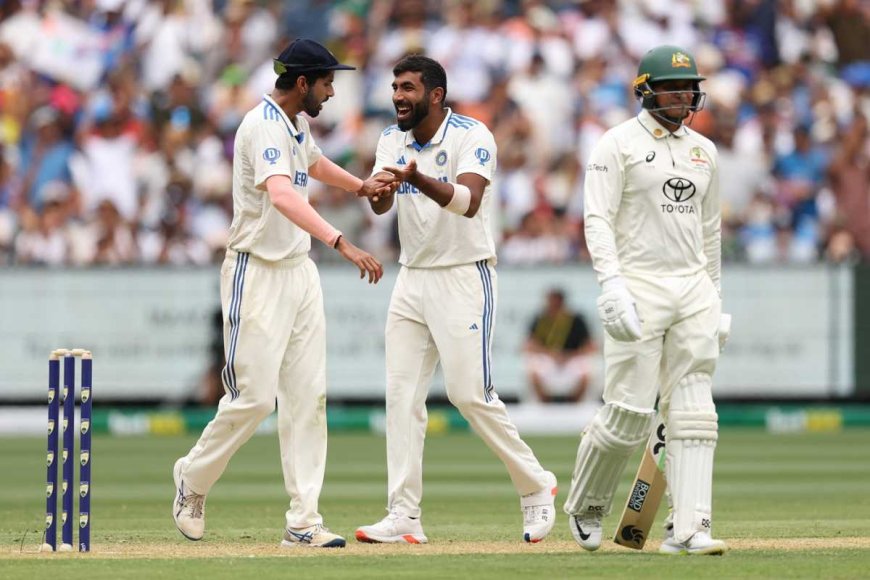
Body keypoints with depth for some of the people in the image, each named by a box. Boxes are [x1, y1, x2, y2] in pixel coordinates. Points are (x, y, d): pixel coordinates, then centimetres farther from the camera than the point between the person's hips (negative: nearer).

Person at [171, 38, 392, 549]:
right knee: (254, 397, -7)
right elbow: (282, 195, -38)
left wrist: (362, 186, 21)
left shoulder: (297, 124, 11)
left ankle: (304, 521, 1)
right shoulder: (264, 126, -20)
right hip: (258, 273, -9)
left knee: (308, 396, 2)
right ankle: (193, 480, 18)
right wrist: (342, 243, -48)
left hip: (299, 272, 9)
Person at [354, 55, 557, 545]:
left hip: (464, 279, -6)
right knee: (402, 396, 0)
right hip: (412, 280, 6)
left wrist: (418, 179, -44)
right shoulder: (393, 139, 7)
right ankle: (404, 517, 1)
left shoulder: (472, 136, -13)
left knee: (471, 394, -10)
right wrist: (378, 189, -29)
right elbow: (381, 205, -5)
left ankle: (536, 486, 9)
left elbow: (468, 201, -28)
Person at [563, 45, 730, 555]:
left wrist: (716, 300, 20)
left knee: (693, 414, -4)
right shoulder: (619, 145, -2)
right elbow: (598, 220, -10)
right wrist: (612, 281, -23)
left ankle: (691, 528, -8)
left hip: (694, 290, 6)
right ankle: (586, 506, 16)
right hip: (639, 289, -6)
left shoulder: (703, 151, 16)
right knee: (630, 414, -8)